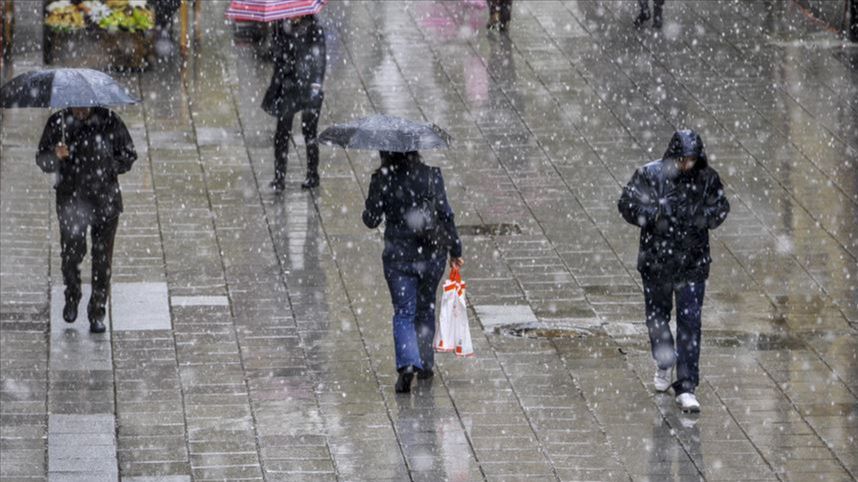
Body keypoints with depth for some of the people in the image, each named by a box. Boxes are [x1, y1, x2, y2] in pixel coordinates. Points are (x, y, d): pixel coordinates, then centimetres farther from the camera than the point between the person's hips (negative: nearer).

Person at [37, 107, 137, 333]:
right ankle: (72, 298, 24)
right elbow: (42, 159, 5)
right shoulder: (57, 123, 1)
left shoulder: (109, 122, -1)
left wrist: (108, 168, -8)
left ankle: (97, 313, 12)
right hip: (71, 198, 0)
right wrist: (56, 156, -17)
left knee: (102, 258, 2)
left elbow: (129, 155, 8)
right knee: (71, 253, -6)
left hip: (105, 201, 0)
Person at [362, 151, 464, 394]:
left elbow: (371, 220, -2)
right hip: (432, 255, 2)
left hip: (398, 256, -2)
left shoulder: (382, 180, -9)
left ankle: (407, 364, -21)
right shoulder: (431, 175, -7)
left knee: (403, 312, 1)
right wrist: (455, 250, 2)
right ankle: (425, 363, 28)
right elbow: (446, 215, -6)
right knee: (426, 309, 20)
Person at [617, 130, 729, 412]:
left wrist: (703, 217, -14)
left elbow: (720, 208, 8)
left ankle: (686, 388, -5)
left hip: (693, 263, 0)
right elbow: (628, 204, -8)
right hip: (656, 260, 0)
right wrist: (657, 214, -22)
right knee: (657, 314, 16)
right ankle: (665, 364, 44)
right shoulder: (650, 175, -9)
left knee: (690, 322, -7)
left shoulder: (707, 178, -3)